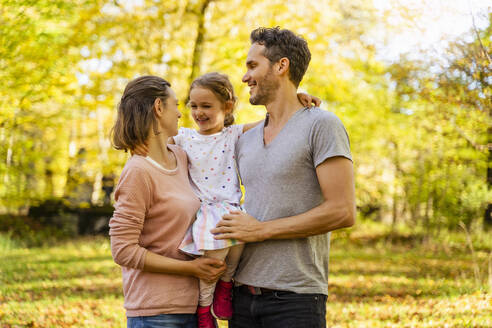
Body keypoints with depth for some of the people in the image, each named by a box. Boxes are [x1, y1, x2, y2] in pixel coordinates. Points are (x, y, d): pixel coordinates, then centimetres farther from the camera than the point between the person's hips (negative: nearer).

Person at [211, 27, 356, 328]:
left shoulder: (321, 126, -6)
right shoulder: (246, 140, 15)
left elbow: (343, 212, -14)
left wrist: (260, 230, -12)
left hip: (296, 299, -6)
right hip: (244, 294, 6)